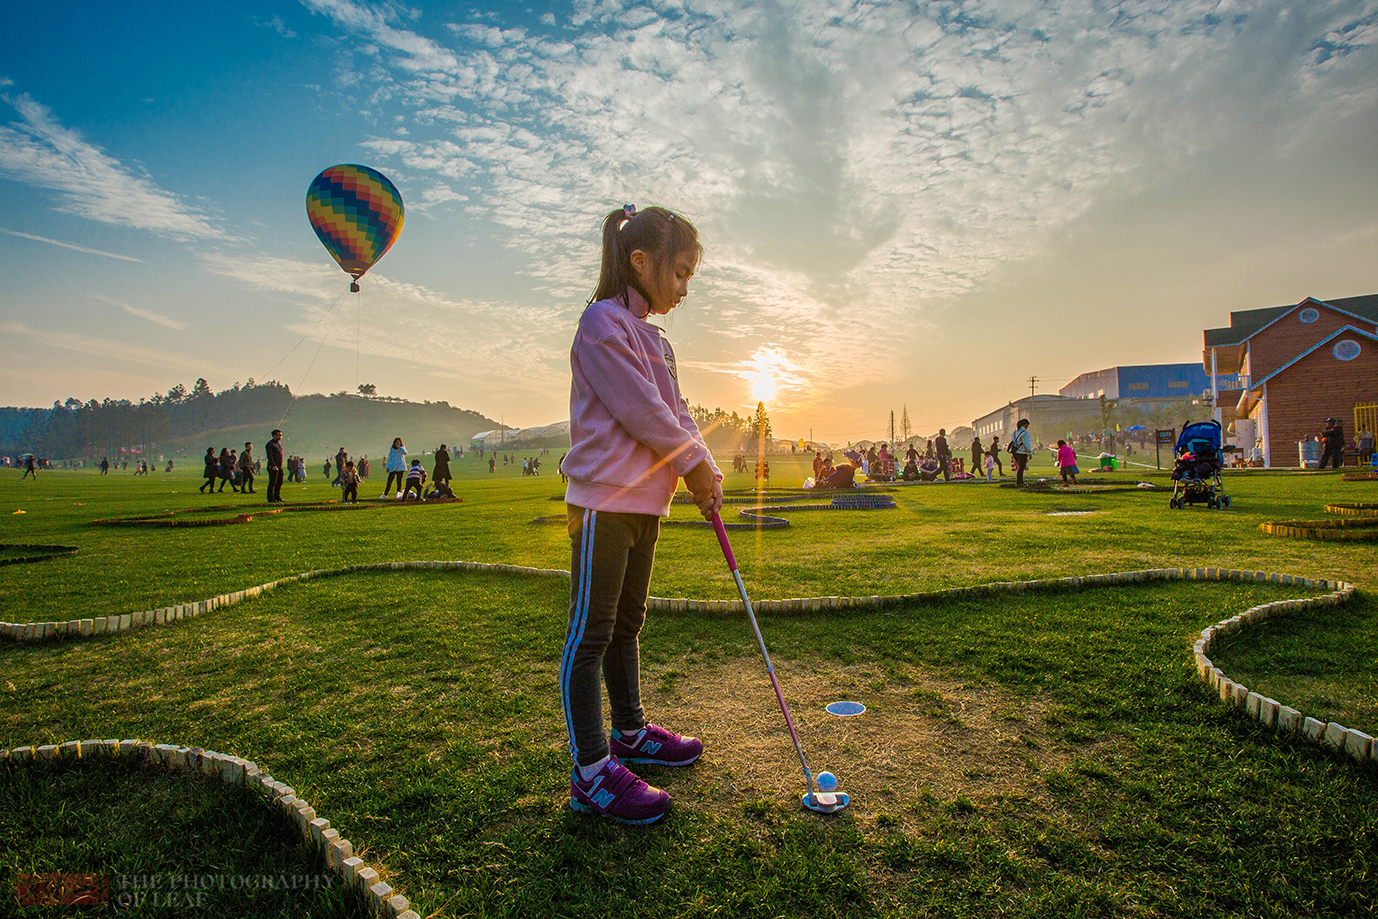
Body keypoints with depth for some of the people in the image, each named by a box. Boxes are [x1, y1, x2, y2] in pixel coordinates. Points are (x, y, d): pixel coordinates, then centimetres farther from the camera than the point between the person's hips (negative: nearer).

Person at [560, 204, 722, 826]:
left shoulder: (655, 339, 19)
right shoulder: (602, 323, -11)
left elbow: (675, 412, 15)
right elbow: (642, 411, -17)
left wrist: (706, 470, 1)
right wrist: (694, 463, -7)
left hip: (645, 502, 10)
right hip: (604, 499, -10)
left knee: (626, 625, 19)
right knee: (591, 633, -3)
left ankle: (630, 732, 34)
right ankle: (591, 772, 5)